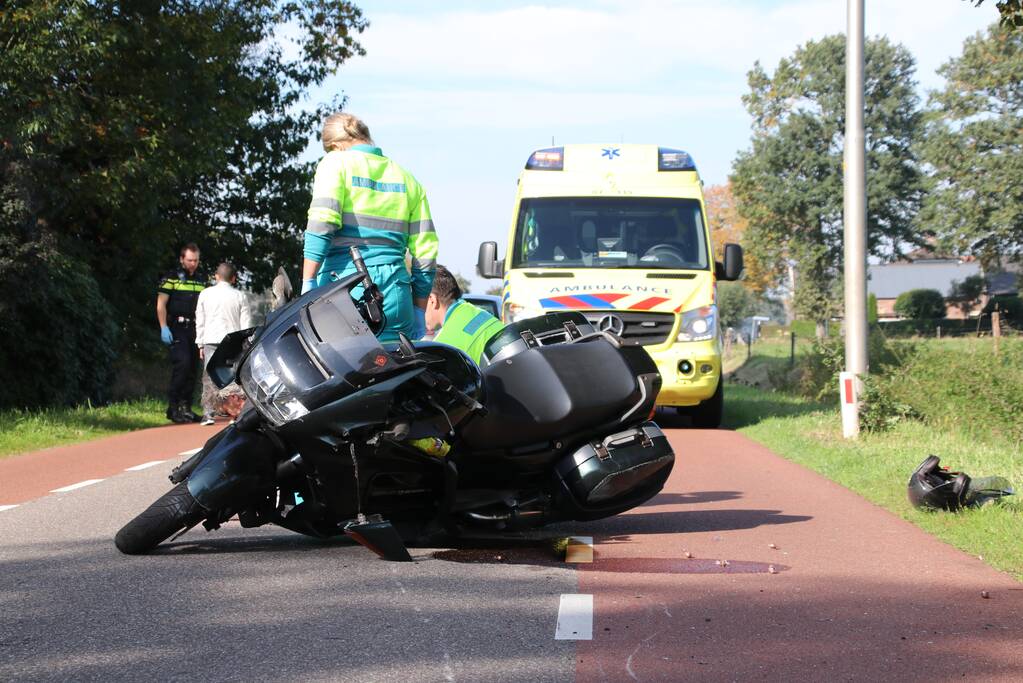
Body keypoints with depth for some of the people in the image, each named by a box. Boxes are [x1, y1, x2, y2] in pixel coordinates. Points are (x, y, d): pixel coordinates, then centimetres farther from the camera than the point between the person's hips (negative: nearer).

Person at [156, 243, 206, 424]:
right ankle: (173, 407, -14)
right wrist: (164, 328, -14)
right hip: (176, 328, -7)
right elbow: (161, 304, -6)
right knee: (182, 363, -18)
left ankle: (185, 408, 12)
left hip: (194, 330, 7)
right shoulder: (171, 278, -2)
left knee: (192, 369, 5)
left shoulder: (199, 281, 18)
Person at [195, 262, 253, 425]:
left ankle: (208, 413, -10)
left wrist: (200, 344, 13)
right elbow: (246, 323, 3)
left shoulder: (205, 294, 5)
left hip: (211, 340, 0)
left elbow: (200, 321, 7)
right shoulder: (240, 296, 2)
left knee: (209, 377, 0)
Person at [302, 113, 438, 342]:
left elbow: (321, 222, -9)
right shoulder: (407, 178, 20)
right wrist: (419, 312, 19)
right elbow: (425, 249, 15)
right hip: (395, 294, 4)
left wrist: (308, 284, -9)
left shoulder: (335, 163, 7)